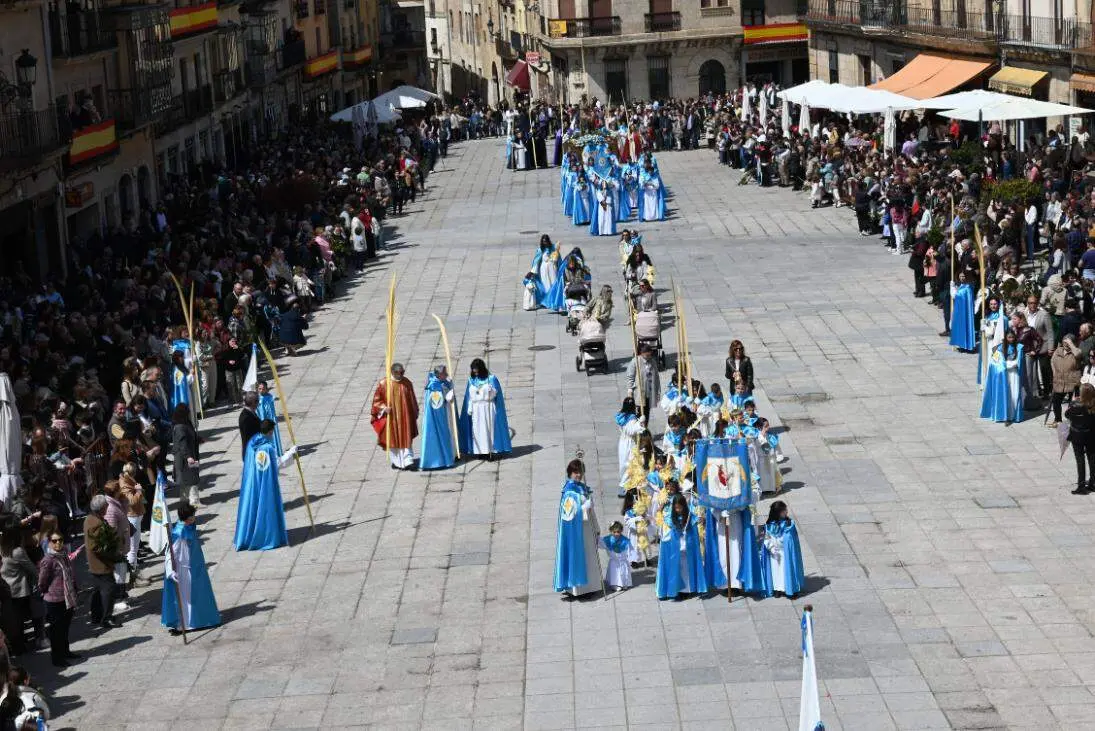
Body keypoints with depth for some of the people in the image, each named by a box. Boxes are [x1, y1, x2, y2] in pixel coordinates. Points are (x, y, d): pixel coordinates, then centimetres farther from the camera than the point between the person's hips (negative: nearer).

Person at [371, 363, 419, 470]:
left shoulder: (407, 383, 0)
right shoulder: (383, 384, -7)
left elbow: (412, 401, 10)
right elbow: (376, 400, 1)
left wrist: (415, 414, 13)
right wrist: (383, 407, -17)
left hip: (405, 417, 1)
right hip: (391, 418, -1)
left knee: (406, 439, -3)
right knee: (393, 440, 7)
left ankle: (408, 461, -5)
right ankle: (396, 461, 19)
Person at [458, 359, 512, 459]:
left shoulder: (491, 378, -3)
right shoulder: (471, 379, 8)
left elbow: (495, 393, -6)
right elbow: (469, 396, 10)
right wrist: (469, 408, 3)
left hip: (488, 408, -3)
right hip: (476, 408, 3)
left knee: (489, 428, -5)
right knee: (477, 430, 0)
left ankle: (490, 451, -4)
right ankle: (480, 451, 4)